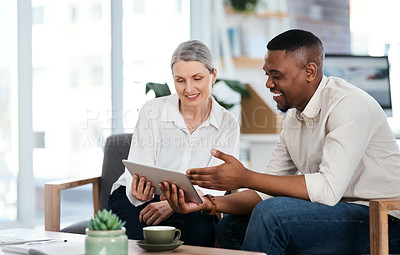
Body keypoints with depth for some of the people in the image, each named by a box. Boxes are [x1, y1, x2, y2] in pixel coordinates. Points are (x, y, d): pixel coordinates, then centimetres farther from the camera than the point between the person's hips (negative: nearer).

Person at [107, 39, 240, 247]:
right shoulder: (152, 111, -5)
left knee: (202, 228, -33)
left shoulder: (227, 124, -2)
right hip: (134, 199, -1)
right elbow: (137, 173, -10)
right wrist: (138, 192, -36)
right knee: (141, 236, -35)